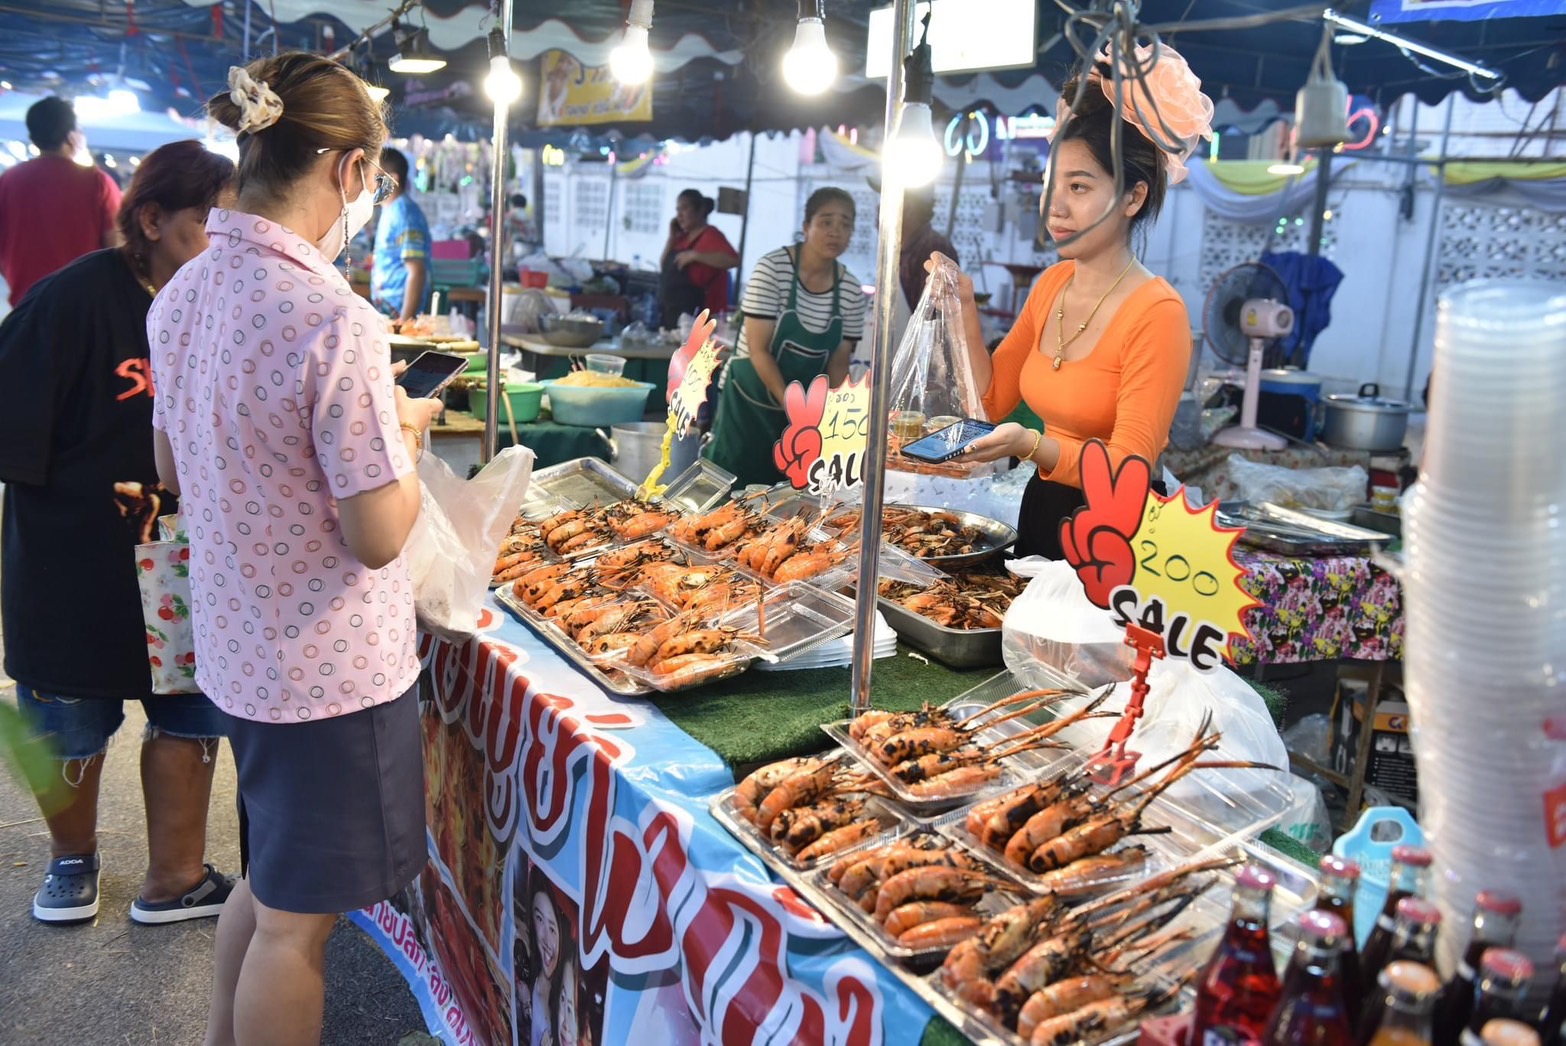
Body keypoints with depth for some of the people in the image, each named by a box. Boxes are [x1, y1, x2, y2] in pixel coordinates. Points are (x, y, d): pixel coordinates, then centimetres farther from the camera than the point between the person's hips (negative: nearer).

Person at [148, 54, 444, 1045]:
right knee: (296, 918, 11)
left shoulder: (185, 293, 0)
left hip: (236, 644, 8)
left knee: (271, 875, 28)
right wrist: (405, 432, -4)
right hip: (331, 666, -8)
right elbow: (380, 537, -23)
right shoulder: (335, 321, -26)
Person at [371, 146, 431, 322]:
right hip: (385, 313, 9)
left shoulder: (404, 213, -15)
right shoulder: (389, 211, 13)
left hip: (397, 315, -9)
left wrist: (403, 322, -23)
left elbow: (416, 272, -20)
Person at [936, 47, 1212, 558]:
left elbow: (1128, 470, -23)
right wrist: (964, 307, -6)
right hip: (1041, 507, 7)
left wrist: (1033, 445, -38)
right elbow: (993, 399, 4)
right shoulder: (1053, 282, 1)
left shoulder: (1156, 313, -21)